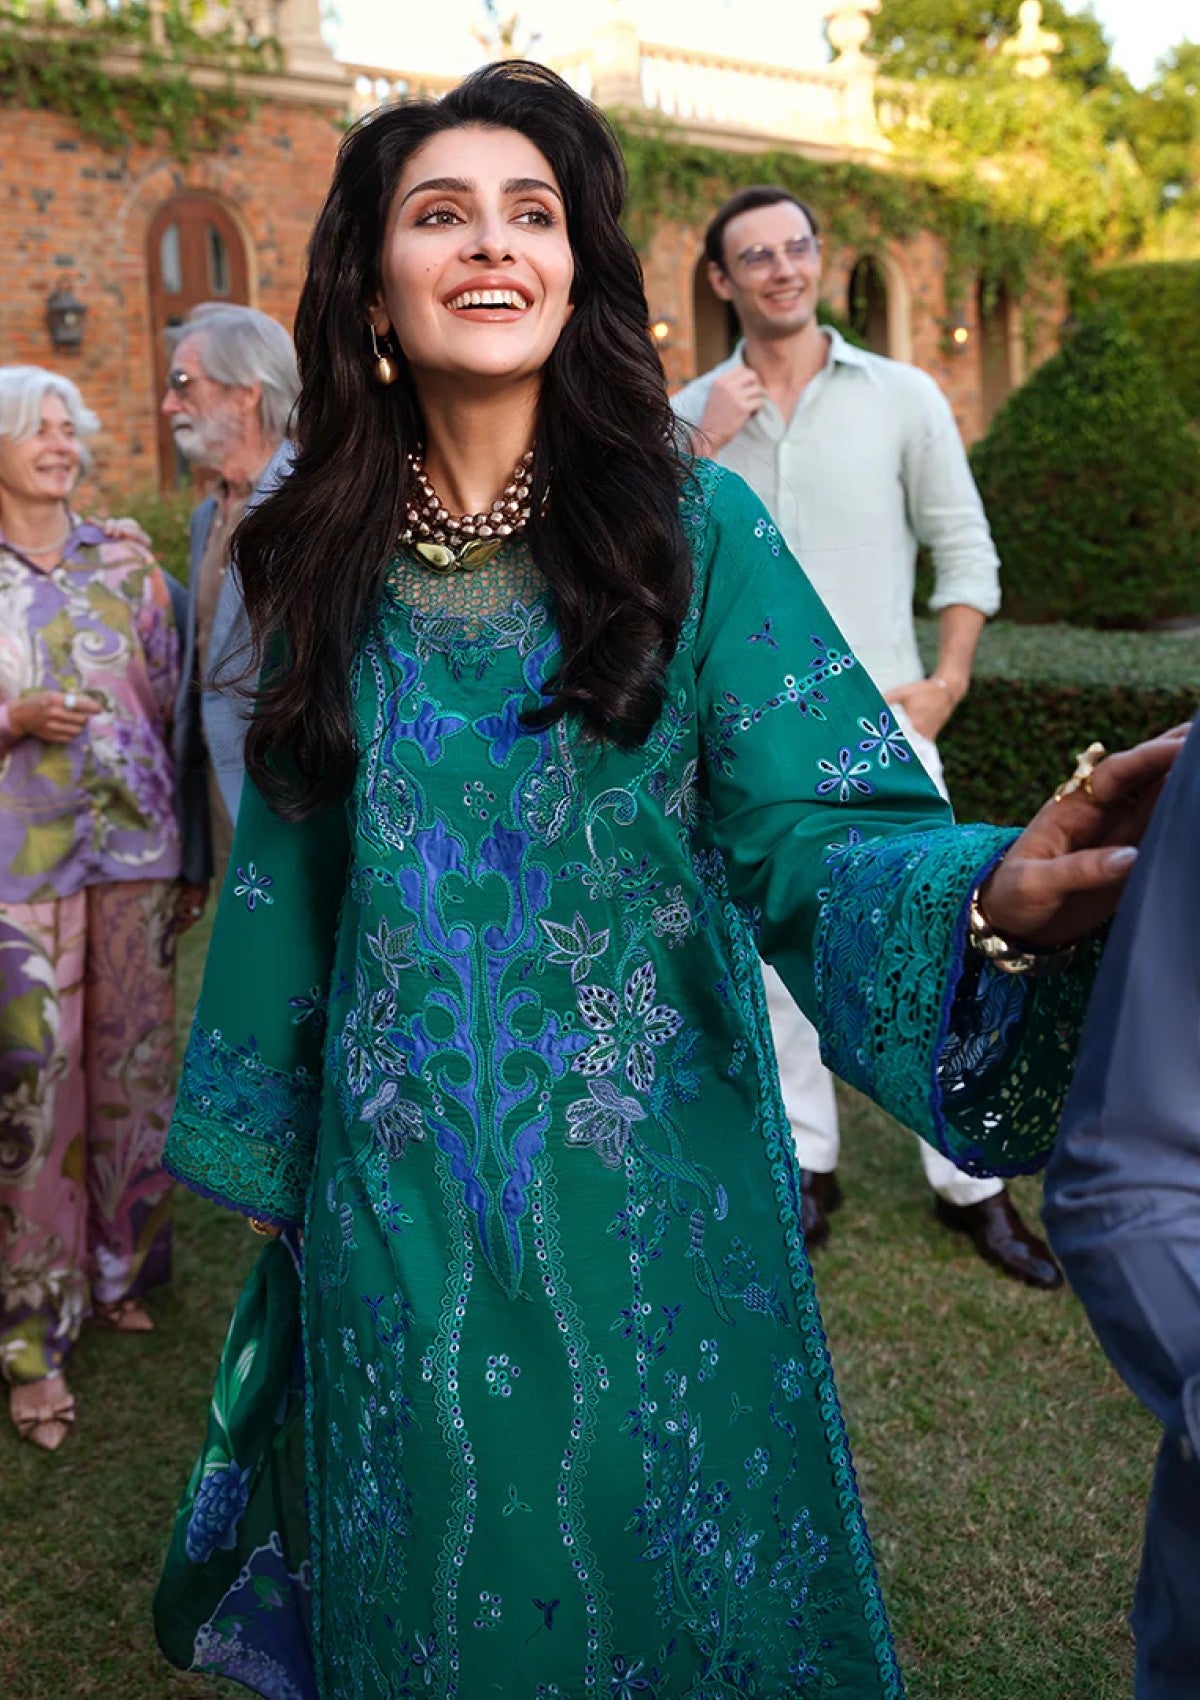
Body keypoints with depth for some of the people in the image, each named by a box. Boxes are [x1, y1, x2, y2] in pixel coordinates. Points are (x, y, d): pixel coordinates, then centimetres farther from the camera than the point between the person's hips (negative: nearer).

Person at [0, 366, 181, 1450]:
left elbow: (170, 699, 10)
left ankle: (121, 1275, 29)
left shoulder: (125, 564, 7)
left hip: (134, 845, 3)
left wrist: (182, 838, 6)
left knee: (134, 1066, 10)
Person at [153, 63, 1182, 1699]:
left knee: (668, 1563, 15)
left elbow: (815, 828, -16)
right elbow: (287, 876, 7)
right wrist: (262, 1154, 11)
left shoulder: (693, 523, -9)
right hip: (396, 1199, 3)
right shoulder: (327, 557, 0)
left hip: (649, 1181, -2)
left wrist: (989, 893, -38)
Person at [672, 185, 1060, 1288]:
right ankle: (809, 1164, 23)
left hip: (879, 720, -2)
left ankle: (969, 1183, 11)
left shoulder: (903, 396, 2)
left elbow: (965, 546, 4)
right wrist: (702, 451, -11)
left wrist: (949, 680, -6)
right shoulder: (691, 414, 6)